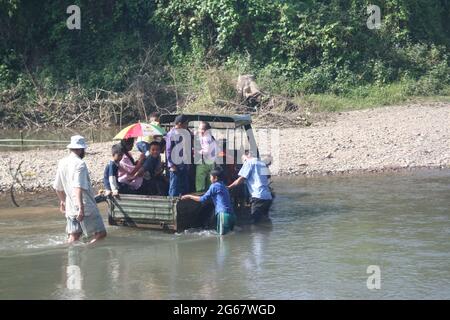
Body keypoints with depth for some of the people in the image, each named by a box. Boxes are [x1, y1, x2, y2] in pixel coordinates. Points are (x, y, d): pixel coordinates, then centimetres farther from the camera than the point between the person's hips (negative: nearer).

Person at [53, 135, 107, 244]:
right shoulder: (79, 164, -15)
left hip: (70, 208, 8)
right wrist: (81, 208, -31)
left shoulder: (62, 163, 8)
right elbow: (78, 188, -26)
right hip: (86, 207, -8)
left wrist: (63, 201, 33)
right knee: (100, 233, -1)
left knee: (73, 237, 11)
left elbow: (57, 187, 17)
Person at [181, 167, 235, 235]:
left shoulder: (214, 186, -3)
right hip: (231, 214, 8)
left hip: (223, 214, -8)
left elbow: (203, 199, -2)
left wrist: (189, 196, 7)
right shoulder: (223, 186, 21)